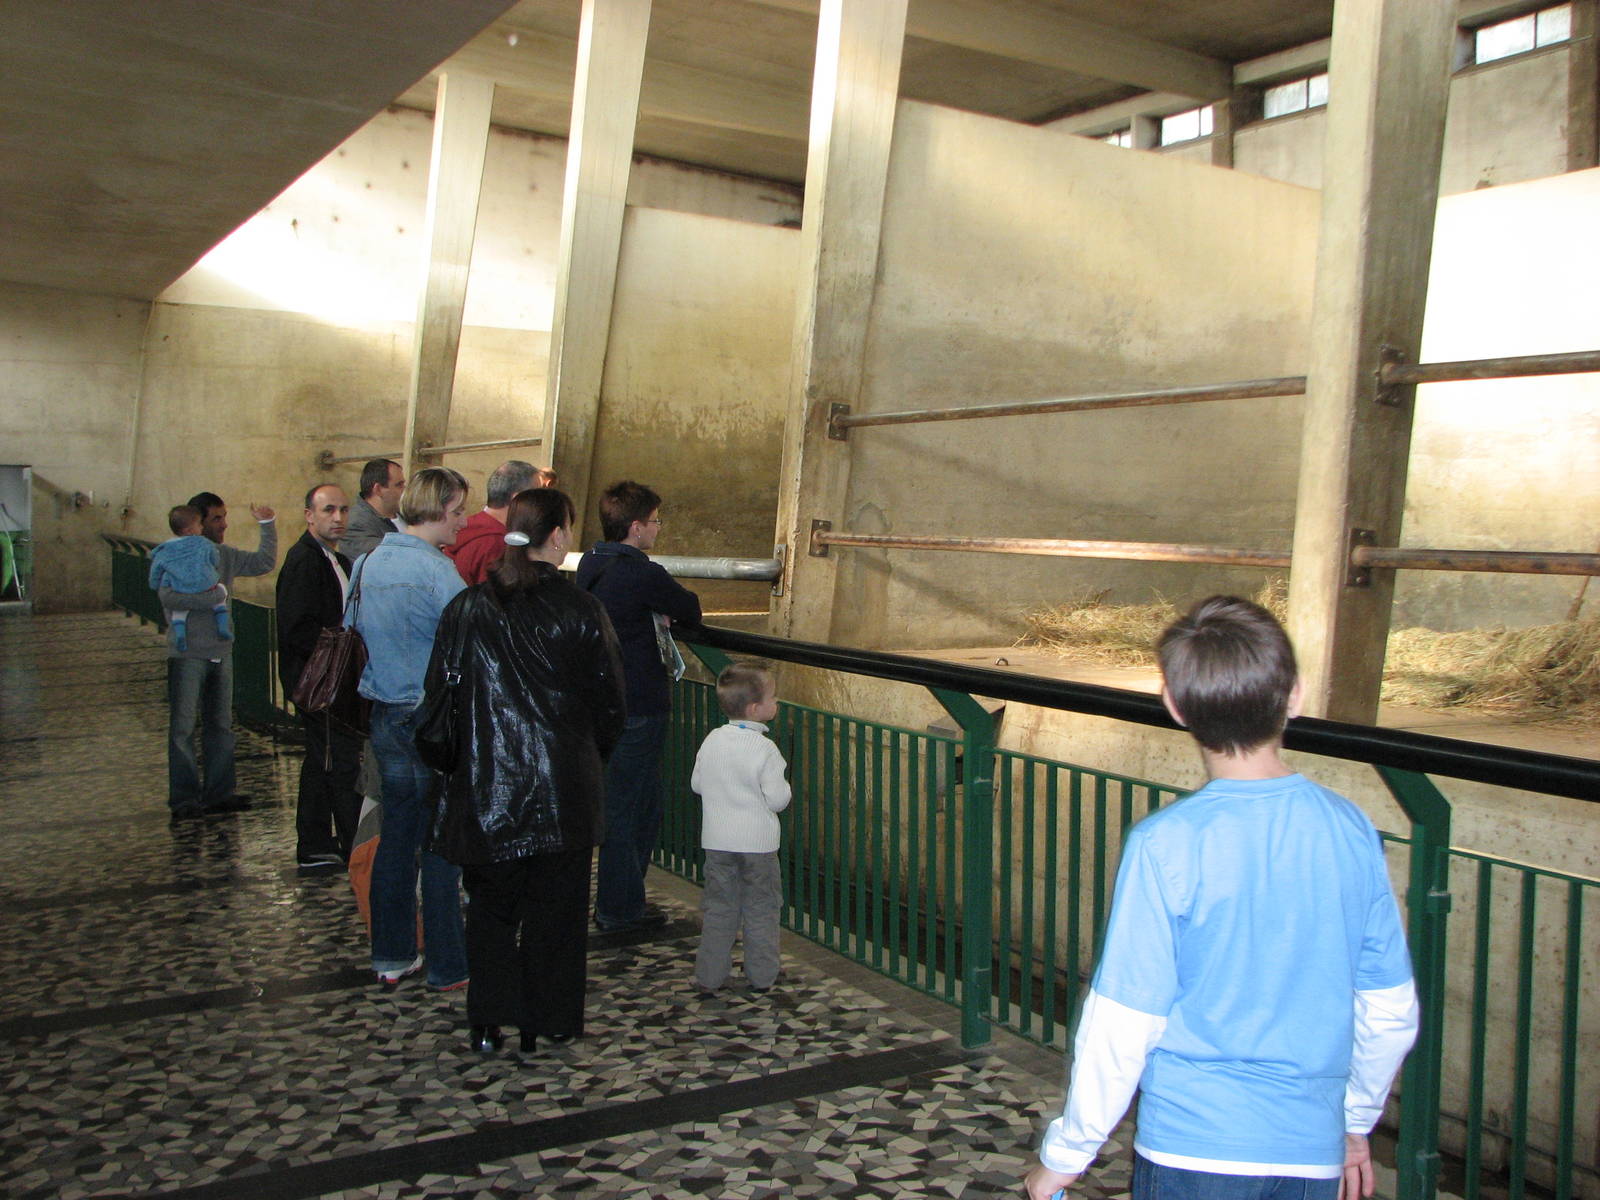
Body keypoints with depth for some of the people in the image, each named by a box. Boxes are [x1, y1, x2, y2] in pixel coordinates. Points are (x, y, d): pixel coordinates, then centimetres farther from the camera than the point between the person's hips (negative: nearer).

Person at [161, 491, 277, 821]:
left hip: (221, 653, 7)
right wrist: (216, 596, -20)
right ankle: (184, 798, 4)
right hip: (188, 654, -7)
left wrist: (267, 526, 12)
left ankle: (218, 792, 20)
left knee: (220, 725, 11)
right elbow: (168, 595, -23)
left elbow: (264, 563, 21)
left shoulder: (226, 555, 11)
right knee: (183, 726, -2)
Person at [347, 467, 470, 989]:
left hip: (384, 717, 8)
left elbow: (350, 635, 15)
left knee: (397, 835, 15)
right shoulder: (436, 571, -18)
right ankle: (448, 966, 9)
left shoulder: (367, 564, 6)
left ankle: (391, 955, 24)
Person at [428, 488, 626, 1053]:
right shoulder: (580, 610, -10)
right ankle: (550, 1021, 21)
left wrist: (456, 761, 15)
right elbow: (608, 700, -4)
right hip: (563, 786, -2)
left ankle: (488, 1023, 19)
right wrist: (592, 756, 14)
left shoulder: (467, 608, -4)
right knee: (556, 905, 12)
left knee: (491, 903, 16)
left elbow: (440, 694, 1)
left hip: (486, 782, 2)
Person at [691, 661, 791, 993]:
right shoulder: (764, 748, -17)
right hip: (758, 842, -4)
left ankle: (710, 975, 16)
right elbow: (777, 799, -16)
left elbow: (696, 783, 7)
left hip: (717, 841, 4)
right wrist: (783, 786, 4)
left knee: (718, 908, 13)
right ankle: (761, 976, 17)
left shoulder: (712, 741, -2)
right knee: (761, 910, 10)